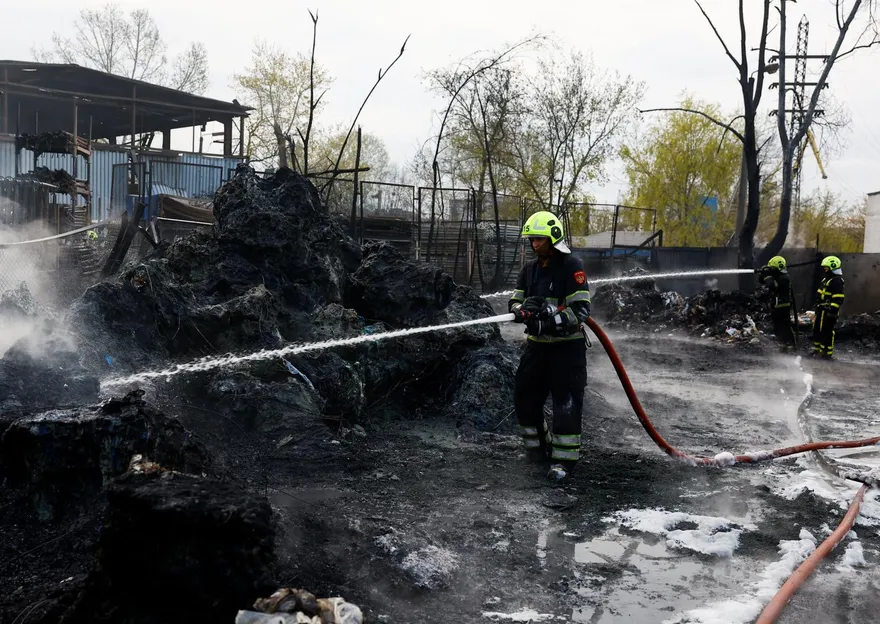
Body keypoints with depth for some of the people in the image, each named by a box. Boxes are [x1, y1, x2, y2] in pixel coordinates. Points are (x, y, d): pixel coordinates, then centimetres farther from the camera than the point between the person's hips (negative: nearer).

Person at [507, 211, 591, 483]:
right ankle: (538, 446, 29)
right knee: (524, 397, 10)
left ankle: (564, 458, 4)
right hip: (537, 345, 7)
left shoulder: (572, 266, -13)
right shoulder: (529, 269, 8)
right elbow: (514, 301, 6)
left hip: (567, 346, -7)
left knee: (566, 403, -6)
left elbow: (581, 309, -19)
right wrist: (522, 309, -18)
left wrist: (551, 322, -30)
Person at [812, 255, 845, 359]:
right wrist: (817, 308, 27)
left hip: (829, 311, -10)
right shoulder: (826, 279, 18)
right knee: (816, 329, 16)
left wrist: (833, 311, -24)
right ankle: (817, 350, 26)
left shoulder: (837, 280, -15)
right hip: (821, 310, 10)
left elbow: (838, 299, -21)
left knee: (826, 331, -6)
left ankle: (827, 353, 1)